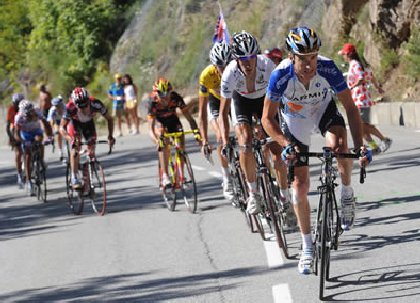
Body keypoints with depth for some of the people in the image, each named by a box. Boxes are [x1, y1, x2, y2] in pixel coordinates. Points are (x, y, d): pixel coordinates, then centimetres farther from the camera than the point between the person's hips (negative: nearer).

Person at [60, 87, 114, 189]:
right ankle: (74, 178, -16)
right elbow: (62, 128, -36)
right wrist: (70, 138, -55)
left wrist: (110, 136, -32)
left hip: (89, 123, 2)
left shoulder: (96, 104, -36)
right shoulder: (70, 108, -39)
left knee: (91, 152, -6)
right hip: (74, 124, -2)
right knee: (75, 149, -23)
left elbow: (109, 119, -21)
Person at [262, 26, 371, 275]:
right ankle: (307, 249, 13)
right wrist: (286, 144, -37)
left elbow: (350, 107, -23)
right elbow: (267, 119, -22)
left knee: (339, 146, -34)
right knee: (300, 186, -4)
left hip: (324, 109, 0)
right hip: (295, 119, 0)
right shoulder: (281, 76, -34)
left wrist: (360, 144, -32)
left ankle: (347, 194, -4)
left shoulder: (328, 69, -33)